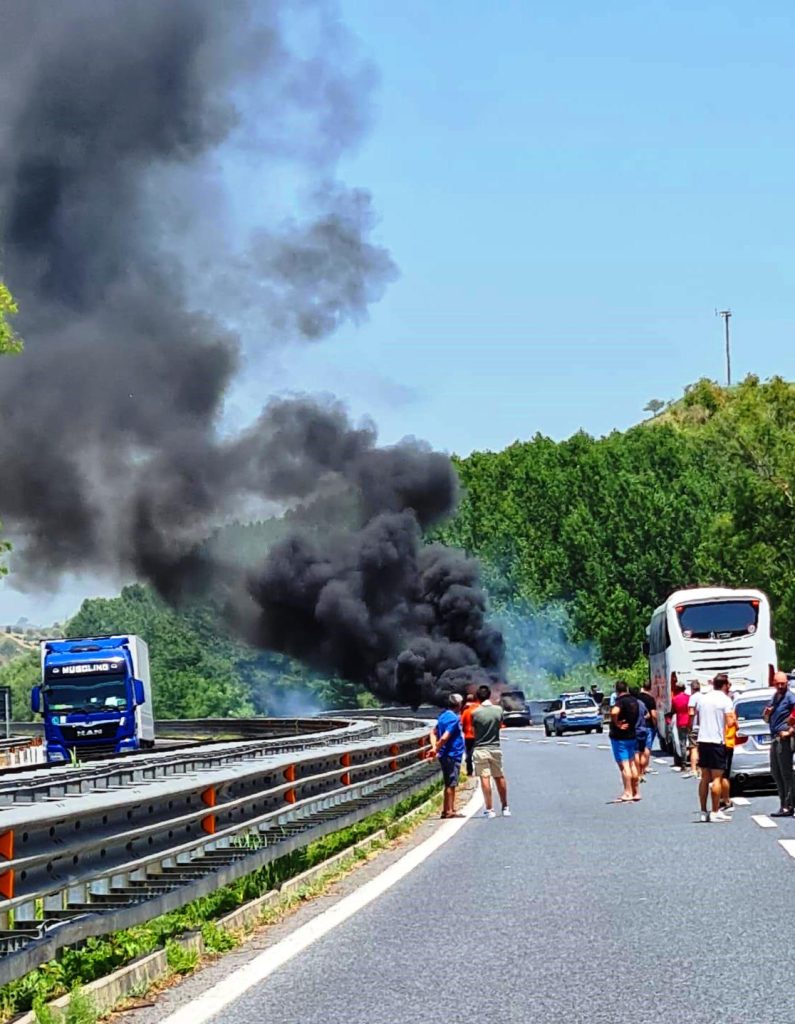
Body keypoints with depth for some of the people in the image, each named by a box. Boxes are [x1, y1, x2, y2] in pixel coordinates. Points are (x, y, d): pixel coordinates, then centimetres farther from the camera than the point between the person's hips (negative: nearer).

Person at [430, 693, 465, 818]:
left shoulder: (444, 715, 12)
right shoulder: (454, 718, -18)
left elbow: (433, 732, 16)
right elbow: (444, 738, -25)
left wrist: (434, 748, 4)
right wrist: (436, 750, -13)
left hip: (446, 756, 9)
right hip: (452, 755, -9)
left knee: (449, 784, 15)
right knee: (451, 784, -4)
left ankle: (446, 810, 20)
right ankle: (449, 811, 0)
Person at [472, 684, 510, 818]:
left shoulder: (475, 713, -11)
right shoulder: (498, 710, -3)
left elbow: (473, 731, -1)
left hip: (480, 749, -3)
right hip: (495, 748, 3)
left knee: (485, 779, -3)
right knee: (499, 778, 15)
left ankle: (489, 809, -6)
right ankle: (505, 807, 22)